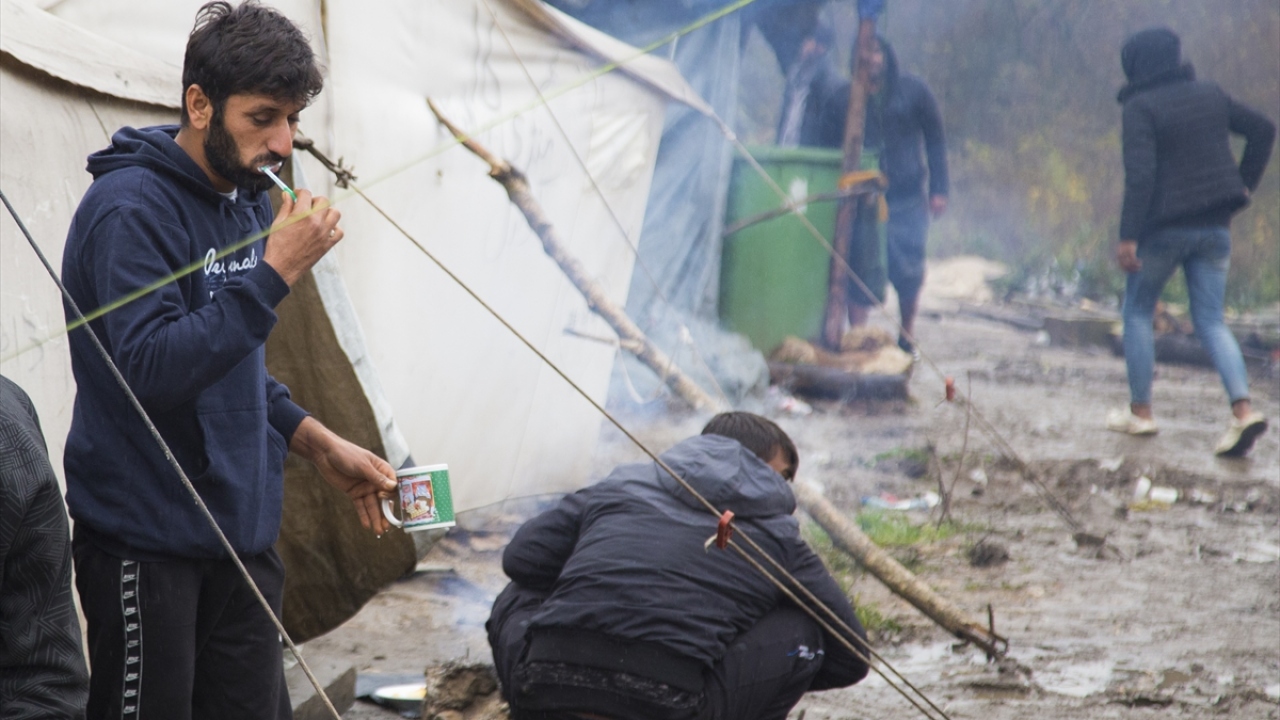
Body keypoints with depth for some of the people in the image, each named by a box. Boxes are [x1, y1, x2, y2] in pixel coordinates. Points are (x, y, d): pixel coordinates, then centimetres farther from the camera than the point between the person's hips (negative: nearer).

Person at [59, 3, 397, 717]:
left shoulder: (249, 200, 10)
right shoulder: (130, 208, -18)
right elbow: (152, 371, -29)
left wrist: (323, 446, 11)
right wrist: (274, 272, -29)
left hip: (241, 531, 8)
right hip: (149, 540, -8)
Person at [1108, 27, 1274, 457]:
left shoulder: (1141, 107, -13)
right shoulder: (1209, 95, 7)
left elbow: (1140, 174, -21)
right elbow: (1263, 130, 14)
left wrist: (1128, 237, -21)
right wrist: (1245, 184, 16)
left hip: (1164, 227, -5)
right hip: (1215, 227, 6)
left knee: (1137, 312, 14)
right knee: (1210, 322, 8)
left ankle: (1140, 412, 15)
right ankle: (1243, 410, -11)